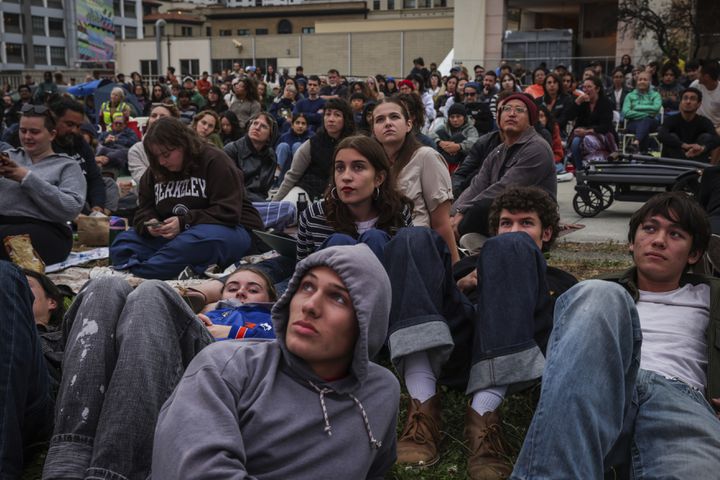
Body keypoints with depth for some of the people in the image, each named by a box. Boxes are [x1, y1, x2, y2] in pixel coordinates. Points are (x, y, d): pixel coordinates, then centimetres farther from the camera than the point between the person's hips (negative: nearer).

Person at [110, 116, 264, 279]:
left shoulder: (215, 161, -9)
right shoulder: (155, 172, 12)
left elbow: (228, 212, -16)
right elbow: (144, 211, 13)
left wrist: (185, 222, -24)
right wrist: (149, 225, -12)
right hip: (176, 234, 7)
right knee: (123, 242, -12)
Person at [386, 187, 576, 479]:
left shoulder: (561, 283, 33)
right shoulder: (471, 264, 39)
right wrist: (460, 287, 6)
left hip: (505, 356, -2)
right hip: (444, 347, 2)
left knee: (509, 248, -21)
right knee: (414, 241, -14)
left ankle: (484, 414, -38)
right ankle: (424, 403, -32)